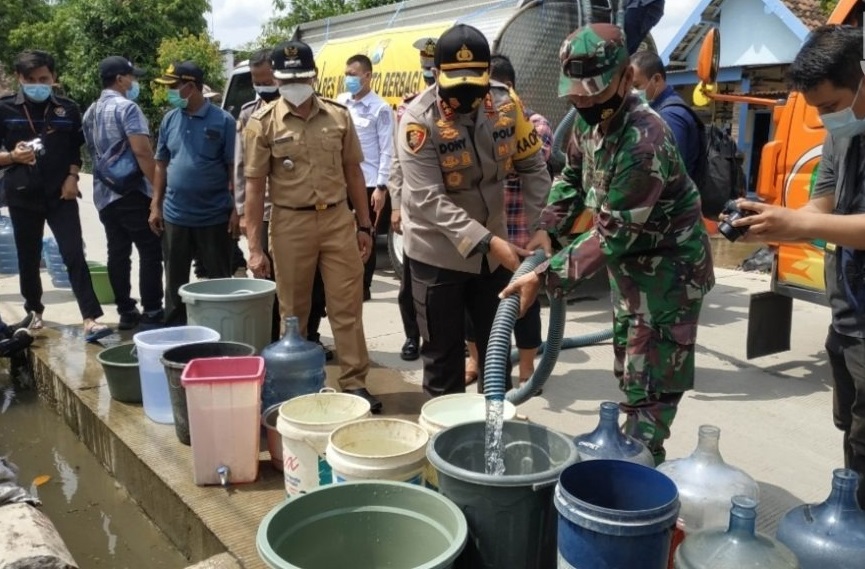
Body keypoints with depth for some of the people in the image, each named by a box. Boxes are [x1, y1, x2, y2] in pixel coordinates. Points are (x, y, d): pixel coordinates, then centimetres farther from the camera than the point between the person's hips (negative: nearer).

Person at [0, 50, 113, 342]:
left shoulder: (68, 109, 4)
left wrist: (72, 177, -4)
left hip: (60, 195, -1)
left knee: (74, 255, -10)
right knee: (28, 259, 11)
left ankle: (91, 320, -14)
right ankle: (35, 312, 32)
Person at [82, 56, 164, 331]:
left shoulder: (91, 112, 17)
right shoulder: (126, 107, -11)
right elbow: (142, 151, -19)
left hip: (104, 193, 9)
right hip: (132, 192, -9)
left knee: (118, 253, 10)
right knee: (150, 252, -5)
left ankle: (126, 312, 14)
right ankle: (152, 315, -6)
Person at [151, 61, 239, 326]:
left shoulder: (223, 120, -7)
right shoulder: (170, 120, 6)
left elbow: (234, 168, -6)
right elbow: (162, 164, 11)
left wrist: (236, 210, -10)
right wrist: (156, 205, 7)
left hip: (215, 216, -4)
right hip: (175, 216, 4)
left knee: (220, 280, 8)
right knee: (175, 281, 13)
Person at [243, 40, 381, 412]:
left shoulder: (339, 116, 5)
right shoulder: (263, 123, -3)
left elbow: (353, 173, 10)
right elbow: (254, 186, -3)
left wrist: (364, 226, 8)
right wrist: (254, 247, -7)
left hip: (339, 219, 2)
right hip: (291, 224, -1)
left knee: (347, 306, 4)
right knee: (293, 310, 11)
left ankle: (355, 382, 15)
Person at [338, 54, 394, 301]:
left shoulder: (380, 109, -7)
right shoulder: (340, 103, 8)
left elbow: (387, 151, -9)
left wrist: (381, 187, -14)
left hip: (368, 183, -5)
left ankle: (363, 287, 17)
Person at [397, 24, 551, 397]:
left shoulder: (506, 103, -7)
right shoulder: (418, 120, -20)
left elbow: (533, 166, 3)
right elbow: (428, 200, -26)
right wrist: (488, 241, -33)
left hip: (494, 247, 5)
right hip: (438, 253, -4)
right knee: (443, 354, 7)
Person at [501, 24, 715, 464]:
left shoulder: (643, 141, -31)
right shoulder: (591, 120, -4)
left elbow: (611, 235, -30)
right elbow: (573, 175, 14)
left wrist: (544, 277, -30)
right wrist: (548, 229, 1)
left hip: (668, 269, -9)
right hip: (629, 263, 9)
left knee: (650, 385, -4)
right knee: (628, 372, 20)